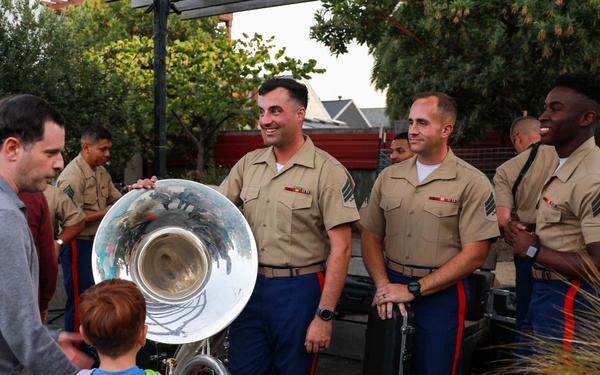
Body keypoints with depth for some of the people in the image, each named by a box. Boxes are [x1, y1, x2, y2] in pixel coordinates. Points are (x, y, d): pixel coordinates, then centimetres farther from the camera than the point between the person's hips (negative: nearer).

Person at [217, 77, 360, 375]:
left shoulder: (328, 172, -11)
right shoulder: (248, 164, 6)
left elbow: (341, 249, -13)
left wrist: (324, 316, -15)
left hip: (299, 291, -4)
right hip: (249, 285, 4)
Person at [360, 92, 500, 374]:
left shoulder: (472, 183, -7)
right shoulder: (388, 177, 6)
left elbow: (474, 255, -12)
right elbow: (370, 237, 8)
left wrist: (413, 290, -14)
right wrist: (384, 286, -9)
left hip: (441, 295, -4)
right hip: (390, 291, 4)